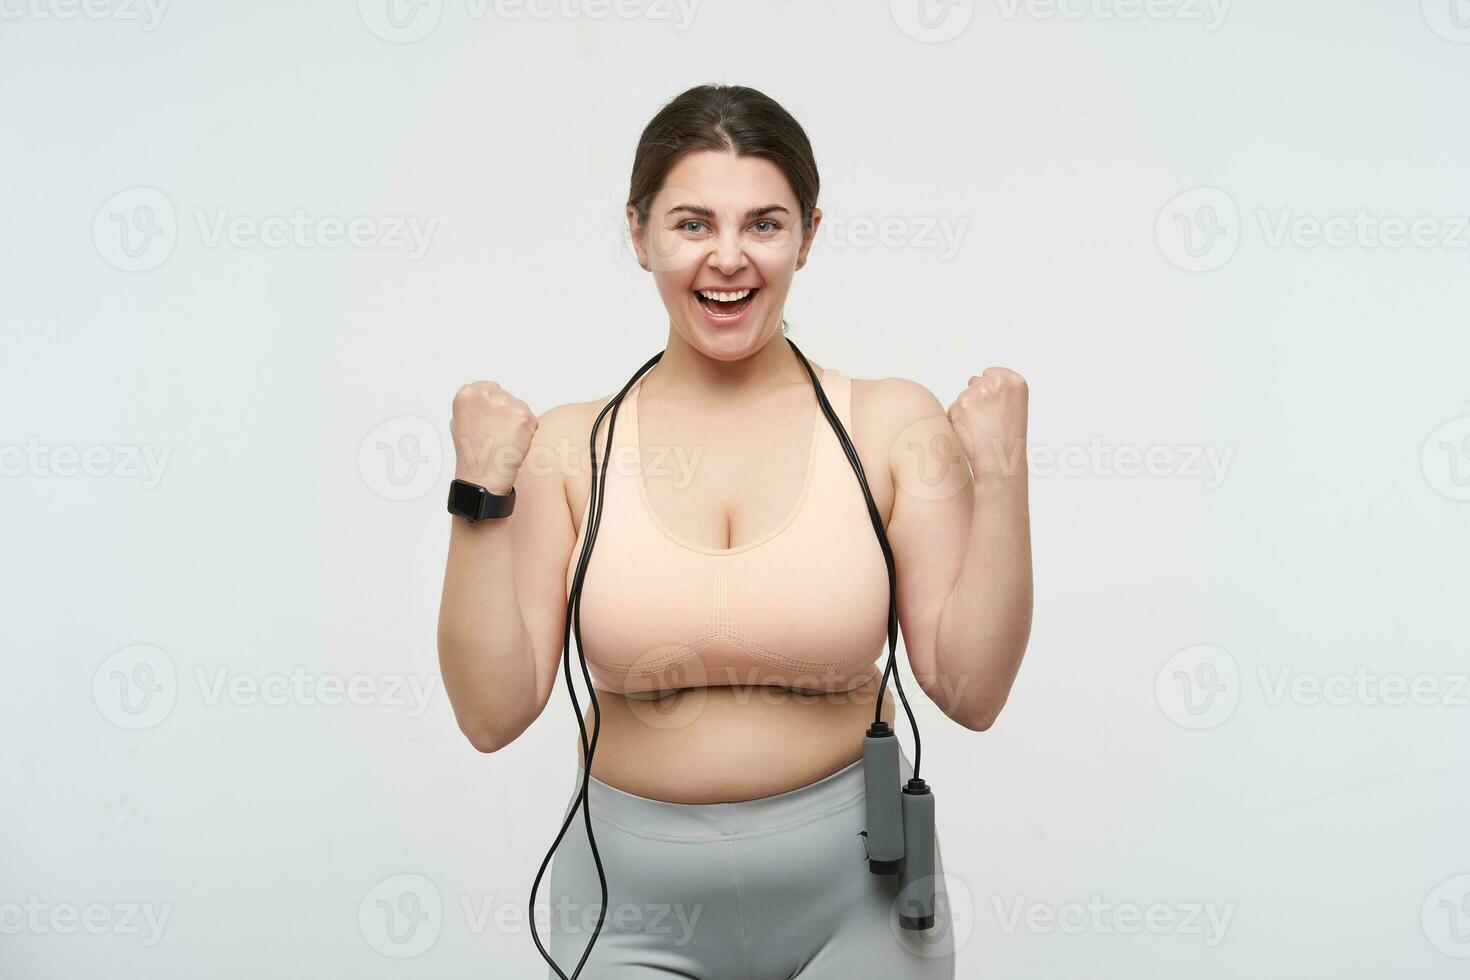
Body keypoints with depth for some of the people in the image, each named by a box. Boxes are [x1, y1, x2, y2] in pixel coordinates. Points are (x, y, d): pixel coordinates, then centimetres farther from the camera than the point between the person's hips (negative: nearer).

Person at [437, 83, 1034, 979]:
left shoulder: (892, 425, -7)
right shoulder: (569, 446, -6)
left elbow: (972, 690, -9)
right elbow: (493, 714, -8)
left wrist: (1002, 477, -16)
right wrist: (482, 496, -16)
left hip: (854, 900, 1)